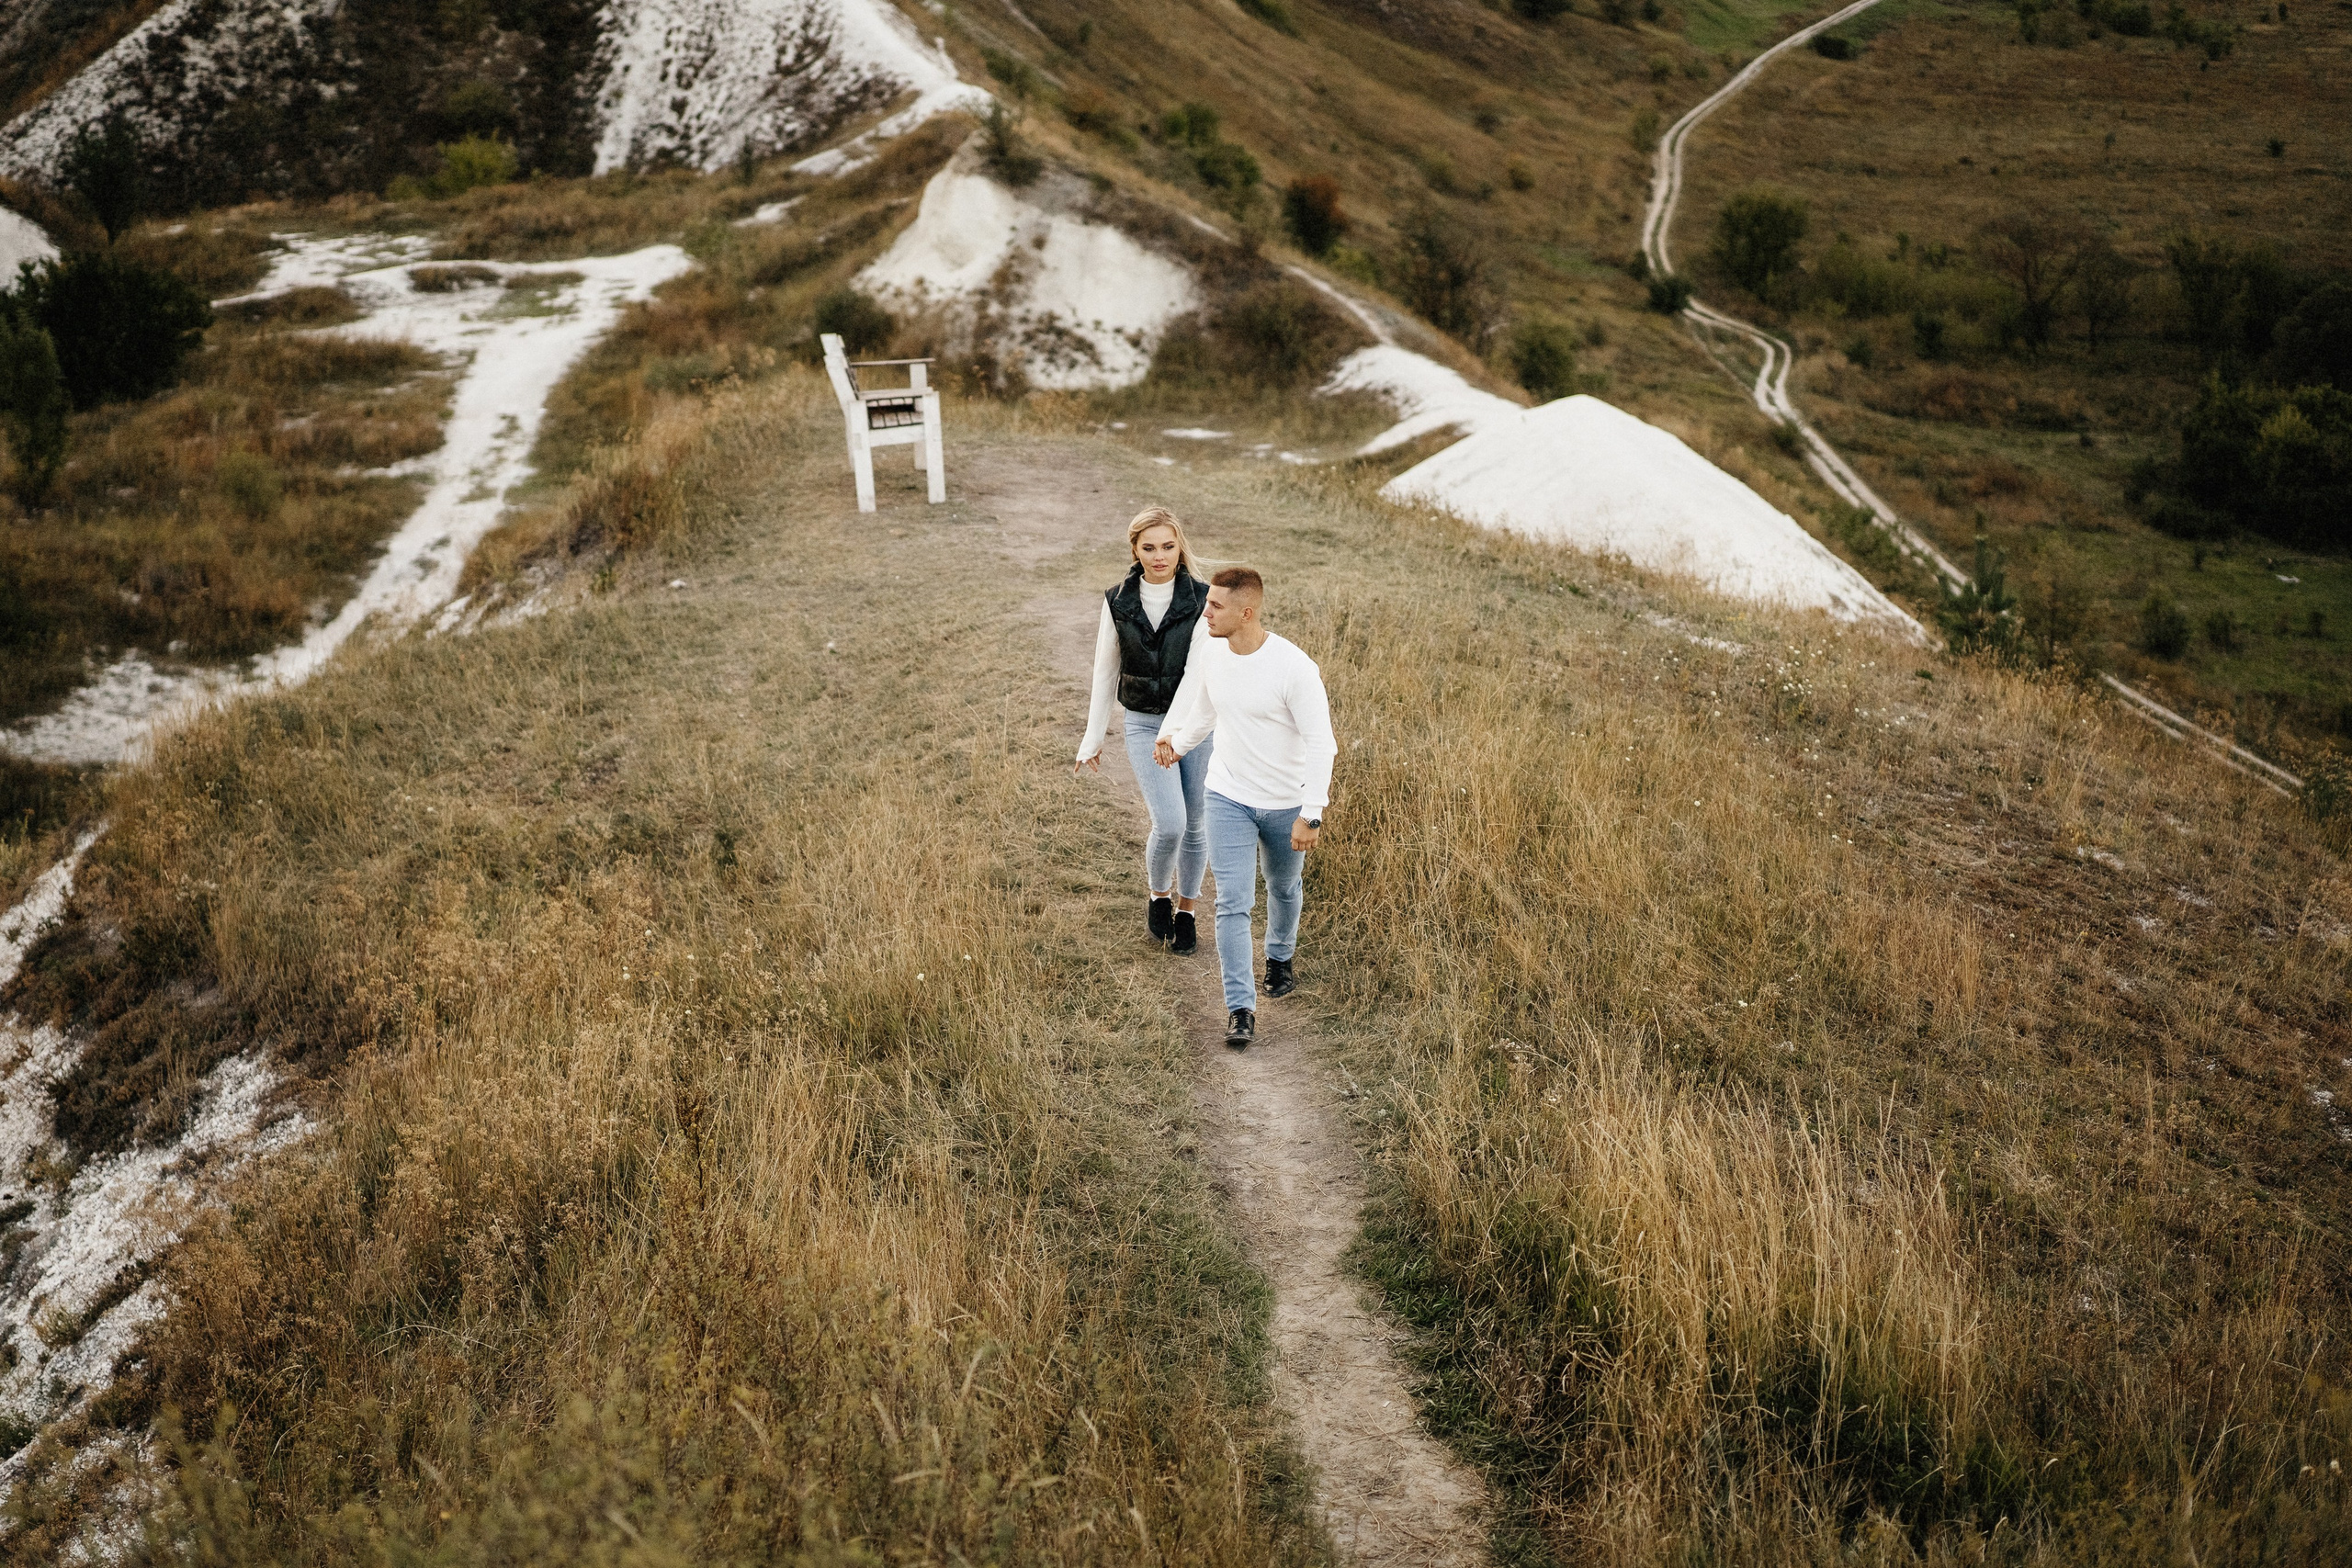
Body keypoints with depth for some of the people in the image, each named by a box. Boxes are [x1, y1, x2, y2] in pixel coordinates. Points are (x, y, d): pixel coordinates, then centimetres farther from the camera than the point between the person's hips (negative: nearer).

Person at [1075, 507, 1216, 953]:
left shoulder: (1201, 600, -10)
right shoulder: (1118, 602, -3)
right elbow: (1105, 673, 6)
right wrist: (1093, 738, 9)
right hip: (1143, 726, 0)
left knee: (1194, 825, 10)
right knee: (1169, 824, -13)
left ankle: (1185, 912, 31)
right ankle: (1158, 896, 16)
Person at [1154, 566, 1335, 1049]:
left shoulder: (1294, 668, -23)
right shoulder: (1210, 655, -6)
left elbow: (1321, 744, -20)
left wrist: (1311, 814, -21)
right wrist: (1177, 744, 17)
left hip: (1286, 804, -2)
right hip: (1228, 797, 3)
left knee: (1284, 890, 21)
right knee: (1233, 903, -7)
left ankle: (1279, 959, 50)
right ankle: (1240, 1008, -2)